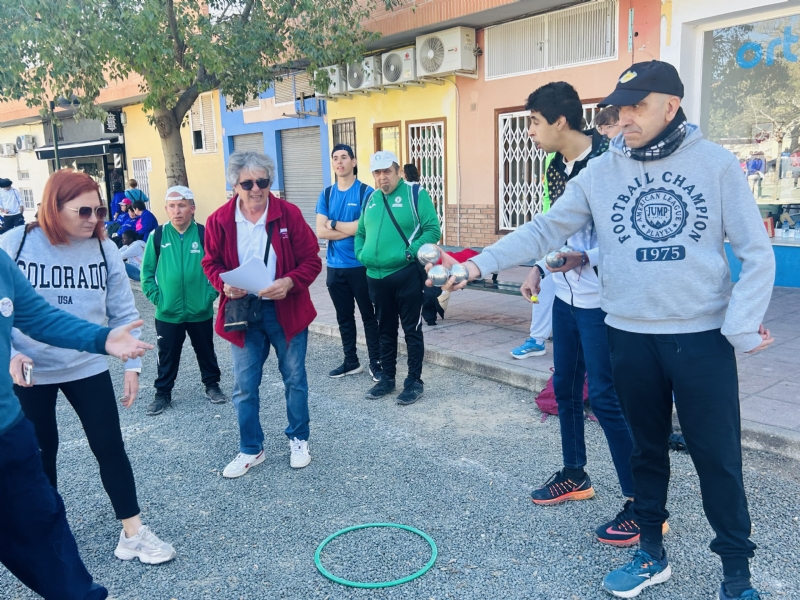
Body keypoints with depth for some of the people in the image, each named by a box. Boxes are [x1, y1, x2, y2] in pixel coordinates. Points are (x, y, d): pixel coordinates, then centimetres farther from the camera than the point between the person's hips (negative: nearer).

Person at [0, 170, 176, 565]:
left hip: (88, 367, 1)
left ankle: (132, 533, 17)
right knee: (40, 453, 16)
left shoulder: (103, 249, -7)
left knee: (110, 447, 4)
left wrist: (132, 364, -5)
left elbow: (123, 313, -2)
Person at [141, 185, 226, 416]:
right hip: (167, 312, 0)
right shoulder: (158, 235, -4)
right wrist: (155, 296, -4)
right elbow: (147, 270, 3)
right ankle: (163, 393, 28)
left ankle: (212, 385, 35)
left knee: (206, 352, 17)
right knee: (167, 356, 12)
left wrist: (211, 294, -7)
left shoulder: (204, 234, -7)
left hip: (200, 311, 0)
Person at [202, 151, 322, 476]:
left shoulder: (289, 214, -10)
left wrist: (290, 282, -25)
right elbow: (211, 263, 6)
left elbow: (312, 260, -7)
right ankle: (250, 449, 27)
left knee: (294, 378, 12)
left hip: (286, 309, -1)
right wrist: (224, 283, -16)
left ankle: (299, 440, 33)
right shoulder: (219, 220, -6)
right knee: (244, 385, 9)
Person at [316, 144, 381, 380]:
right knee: (344, 317, 13)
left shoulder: (365, 192, -6)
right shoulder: (326, 194, 7)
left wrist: (333, 223, -6)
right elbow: (320, 231, -2)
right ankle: (351, 361, 25)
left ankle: (376, 363, 14)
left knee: (369, 316, 4)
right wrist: (351, 230, -12)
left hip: (361, 265, -4)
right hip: (335, 267, 5)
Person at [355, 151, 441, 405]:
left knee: (412, 330, 2)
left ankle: (414, 382, 12)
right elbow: (361, 232, 22)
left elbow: (432, 229, -12)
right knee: (385, 329, 15)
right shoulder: (371, 199, 14)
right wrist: (360, 254, 4)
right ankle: (387, 378, 28)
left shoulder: (415, 193, -5)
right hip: (376, 276, 6)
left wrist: (411, 252, -20)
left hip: (406, 274, -6)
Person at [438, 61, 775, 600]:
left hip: (703, 338, -2)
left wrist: (741, 328, -10)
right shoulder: (601, 171, 3)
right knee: (647, 449, 16)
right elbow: (544, 229, 0)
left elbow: (757, 254, -2)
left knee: (718, 458, 5)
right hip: (630, 337, 2)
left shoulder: (716, 163, -3)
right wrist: (481, 263, -10)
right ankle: (652, 553, 34)